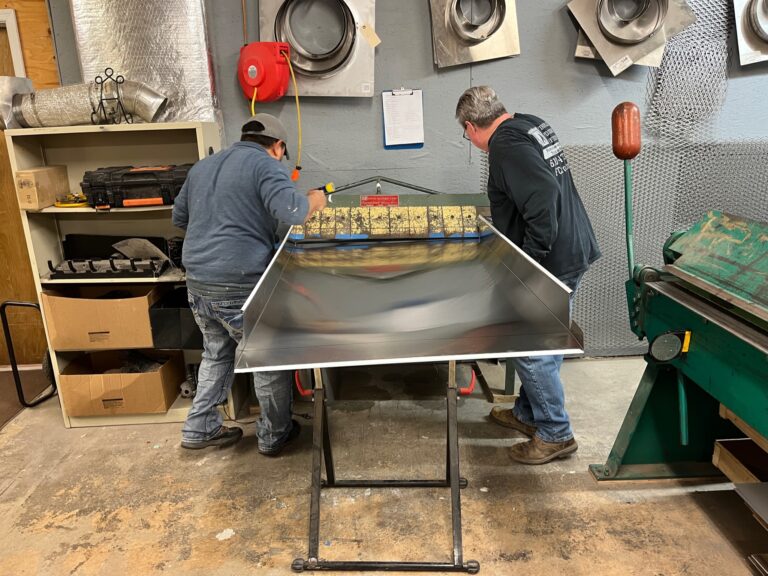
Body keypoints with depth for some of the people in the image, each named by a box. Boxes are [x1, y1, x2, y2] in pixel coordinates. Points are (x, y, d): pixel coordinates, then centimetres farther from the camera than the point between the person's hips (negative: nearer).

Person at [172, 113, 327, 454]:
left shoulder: (202, 166, 17)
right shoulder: (266, 165, -6)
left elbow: (179, 217, 25)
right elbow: (291, 210, -21)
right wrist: (314, 201, -2)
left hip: (197, 282, 7)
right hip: (240, 286, -7)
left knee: (217, 353, 25)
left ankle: (200, 428, 31)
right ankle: (274, 435, 24)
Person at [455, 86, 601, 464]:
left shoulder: (506, 144, -18)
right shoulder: (532, 125, 12)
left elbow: (544, 196, -31)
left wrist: (532, 256, -22)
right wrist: (501, 221, 27)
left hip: (554, 262, -10)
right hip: (573, 252, 10)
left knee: (532, 349, 2)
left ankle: (556, 434, 17)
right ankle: (528, 413, 36)